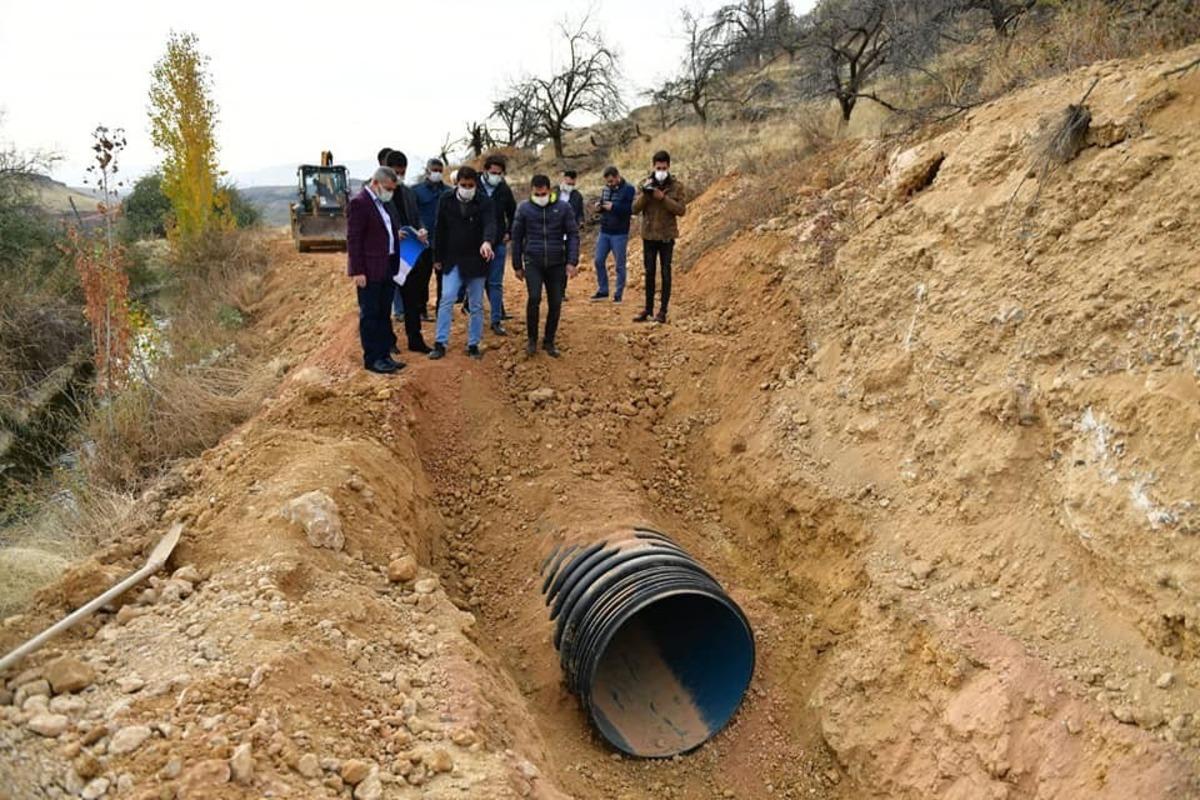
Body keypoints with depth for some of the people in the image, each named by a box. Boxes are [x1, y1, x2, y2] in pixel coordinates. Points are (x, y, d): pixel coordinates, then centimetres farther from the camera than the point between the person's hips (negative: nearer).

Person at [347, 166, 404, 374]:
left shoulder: (382, 203, 14)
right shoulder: (359, 203, -13)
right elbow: (353, 240, -16)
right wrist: (357, 271, -19)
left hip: (387, 269, 9)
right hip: (369, 271, -9)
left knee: (384, 315, 14)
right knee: (370, 316, 0)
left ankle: (384, 355, 22)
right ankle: (372, 359, 8)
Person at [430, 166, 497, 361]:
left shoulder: (484, 202, -7)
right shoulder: (446, 200, -1)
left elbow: (490, 224, -23)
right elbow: (440, 230, 5)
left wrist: (487, 241, -45)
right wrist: (437, 258, 6)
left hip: (476, 260, -1)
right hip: (452, 260, 1)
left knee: (476, 306, 6)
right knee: (446, 300, -6)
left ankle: (473, 345, 16)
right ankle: (440, 344, 0)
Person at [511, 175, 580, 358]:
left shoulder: (563, 207, -1)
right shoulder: (524, 209, 0)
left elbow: (573, 235, 1)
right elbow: (517, 238, 7)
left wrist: (572, 262, -8)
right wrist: (517, 266, 8)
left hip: (557, 264, 1)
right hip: (533, 262, -1)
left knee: (555, 303, 4)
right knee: (534, 298, -18)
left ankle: (549, 341, 22)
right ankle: (532, 339, 1)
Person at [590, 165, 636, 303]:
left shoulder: (628, 189, -9)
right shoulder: (606, 189, 10)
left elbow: (632, 209, -18)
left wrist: (613, 207, -24)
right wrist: (599, 207, -2)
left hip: (619, 234, -6)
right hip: (604, 232, 6)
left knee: (620, 265, 2)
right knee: (599, 261, 7)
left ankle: (619, 294, 10)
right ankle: (603, 290, 20)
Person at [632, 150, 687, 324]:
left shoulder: (676, 185, -2)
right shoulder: (646, 184, 2)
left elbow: (681, 210, -9)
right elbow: (635, 209, -2)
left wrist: (663, 198, -19)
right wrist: (645, 193, -17)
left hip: (667, 235, -2)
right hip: (649, 234, 2)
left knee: (666, 273, 1)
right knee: (649, 272, 8)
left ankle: (663, 311, 6)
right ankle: (648, 309, 18)